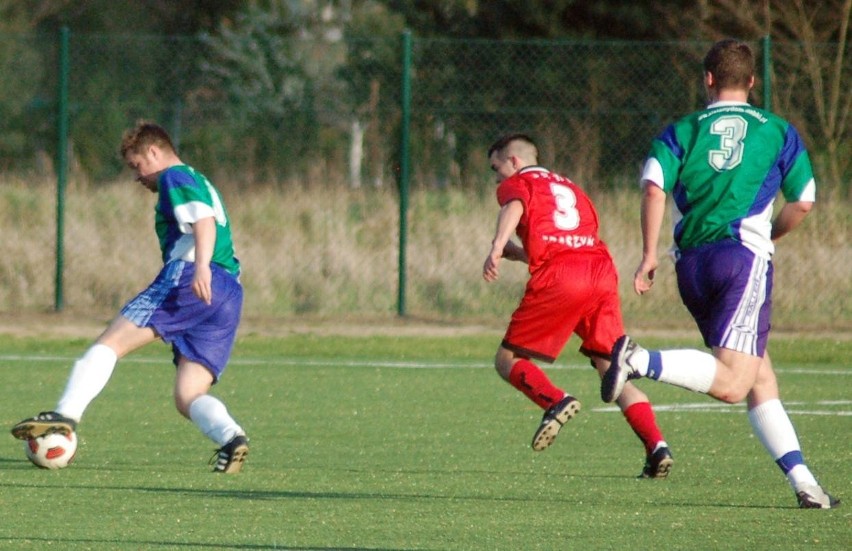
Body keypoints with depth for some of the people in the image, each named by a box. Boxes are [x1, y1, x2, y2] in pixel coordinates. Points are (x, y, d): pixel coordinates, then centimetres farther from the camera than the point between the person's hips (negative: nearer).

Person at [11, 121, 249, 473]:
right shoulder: (202, 185, 34)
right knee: (188, 398, 1)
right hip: (231, 293, 9)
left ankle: (66, 414, -27)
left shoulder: (175, 178, 6)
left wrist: (201, 266, -27)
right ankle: (230, 436, -27)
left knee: (111, 343, -11)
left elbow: (203, 220, -12)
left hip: (187, 275, -9)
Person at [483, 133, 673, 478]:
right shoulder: (570, 189, 35)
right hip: (602, 272, 6)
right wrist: (517, 253, 45)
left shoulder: (516, 183, 17)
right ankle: (656, 446, -11)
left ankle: (555, 401, -23)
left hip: (558, 280, -6)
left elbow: (514, 207, -8)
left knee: (508, 359, 5)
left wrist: (498, 247, -26)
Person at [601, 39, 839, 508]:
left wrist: (649, 256, -4)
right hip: (745, 254, -4)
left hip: (690, 262, 4)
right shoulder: (778, 131, 11)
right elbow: (803, 202, 11)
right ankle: (640, 361, -35)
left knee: (760, 379, 10)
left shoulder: (682, 131, 12)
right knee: (732, 383, -15)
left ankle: (802, 482, 3)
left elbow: (654, 187, -5)